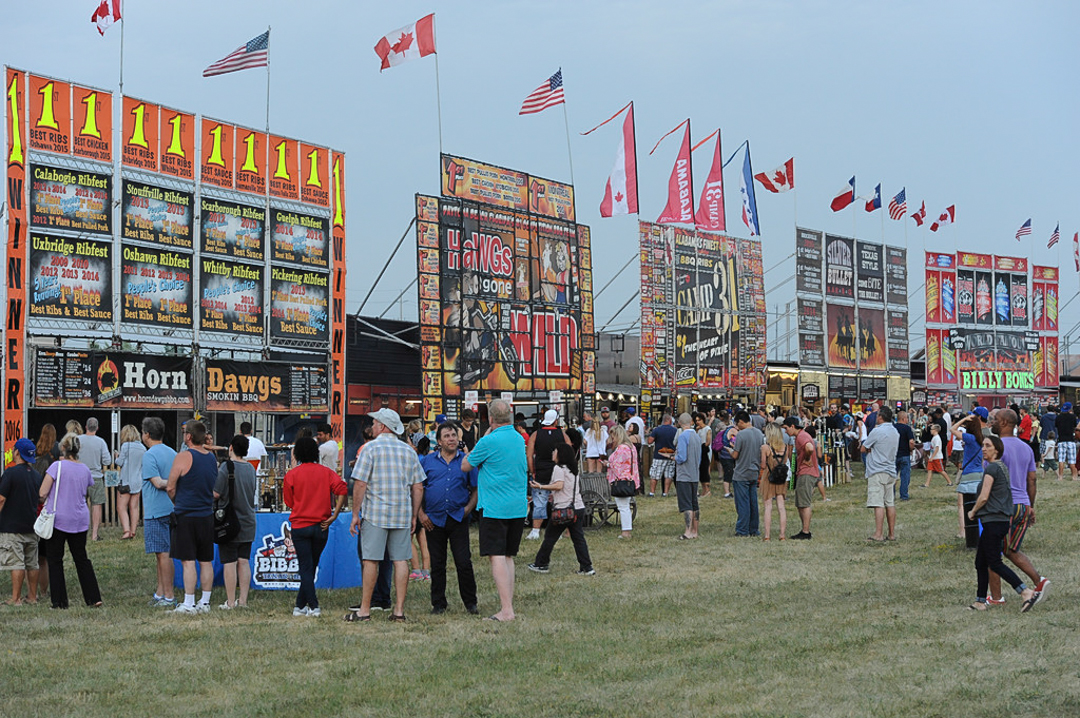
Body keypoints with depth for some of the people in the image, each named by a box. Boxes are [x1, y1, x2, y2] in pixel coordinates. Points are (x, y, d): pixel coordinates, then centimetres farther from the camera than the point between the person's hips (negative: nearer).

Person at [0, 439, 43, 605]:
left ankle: (16, 598, -4)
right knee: (32, 564, 11)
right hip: (32, 526, 6)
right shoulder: (36, 474, 9)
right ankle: (32, 596, 16)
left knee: (16, 563, -5)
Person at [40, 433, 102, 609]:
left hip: (57, 520, -5)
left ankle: (59, 601, 4)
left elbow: (42, 493, -13)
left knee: (55, 560, 5)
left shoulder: (57, 466, -11)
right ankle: (94, 598, 7)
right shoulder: (85, 469, 5)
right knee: (81, 559, 12)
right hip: (80, 520, 5)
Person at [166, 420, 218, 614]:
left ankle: (189, 604, -5)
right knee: (206, 561, 9)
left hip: (186, 515, -6)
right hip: (207, 515, 6)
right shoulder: (212, 457, 8)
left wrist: (177, 502, 11)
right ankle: (205, 602, 14)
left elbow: (170, 488, -7)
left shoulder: (183, 457, -11)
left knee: (188, 561, -4)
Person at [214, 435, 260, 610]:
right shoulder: (251, 468, 6)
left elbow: (216, 494, -16)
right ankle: (243, 600, 11)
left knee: (229, 563, -2)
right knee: (244, 561, 10)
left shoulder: (226, 467, -13)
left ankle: (230, 602, 0)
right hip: (248, 522, 6)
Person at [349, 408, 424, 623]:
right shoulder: (408, 451, 10)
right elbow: (418, 487, 10)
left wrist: (355, 514, -4)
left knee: (371, 560, -1)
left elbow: (360, 484, -9)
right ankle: (399, 610, 4)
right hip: (402, 514, 4)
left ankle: (365, 610, 1)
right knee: (401, 560, 4)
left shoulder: (370, 448, -5)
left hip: (375, 513, -4)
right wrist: (414, 516, 16)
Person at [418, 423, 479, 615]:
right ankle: (438, 604, 17)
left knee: (464, 562, -4)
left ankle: (470, 602, 8)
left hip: (458, 519, -1)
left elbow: (476, 489, 7)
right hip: (434, 520, 1)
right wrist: (420, 513, 0)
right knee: (437, 564, 8)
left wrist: (468, 508, -7)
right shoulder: (427, 461, 7)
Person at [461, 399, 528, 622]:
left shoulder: (489, 442, -13)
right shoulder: (519, 439, 10)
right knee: (508, 556, 15)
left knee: (497, 557, -8)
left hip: (495, 508, -7)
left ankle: (506, 610, -15)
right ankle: (508, 604, 17)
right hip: (518, 507, 7)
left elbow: (465, 466, 0)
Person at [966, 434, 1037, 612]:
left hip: (993, 522, -10)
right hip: (1002, 521, 10)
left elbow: (984, 497, -17)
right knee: (980, 562, 12)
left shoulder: (992, 468, -12)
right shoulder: (1002, 467, 16)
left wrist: (972, 512, -1)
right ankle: (980, 602, 14)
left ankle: (1026, 592, -14)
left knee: (995, 564, -8)